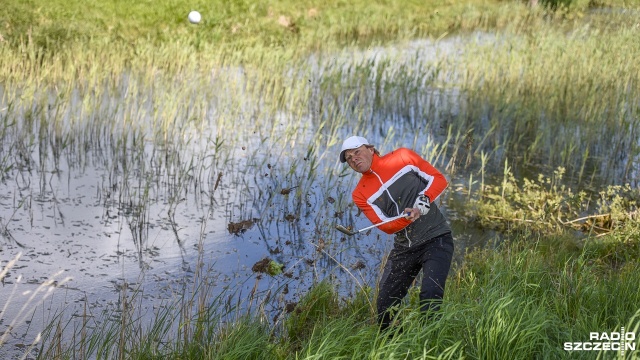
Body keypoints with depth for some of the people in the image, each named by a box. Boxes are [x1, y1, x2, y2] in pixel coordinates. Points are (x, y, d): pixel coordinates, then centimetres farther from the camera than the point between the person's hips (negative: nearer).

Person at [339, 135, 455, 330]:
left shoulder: (403, 157, -2)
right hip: (403, 248, 4)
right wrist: (409, 217, -27)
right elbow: (386, 226, -7)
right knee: (385, 304, 4)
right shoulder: (360, 194, 2)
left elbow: (439, 179, -1)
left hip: (436, 239, -4)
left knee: (430, 296, -20)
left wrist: (423, 201, -19)